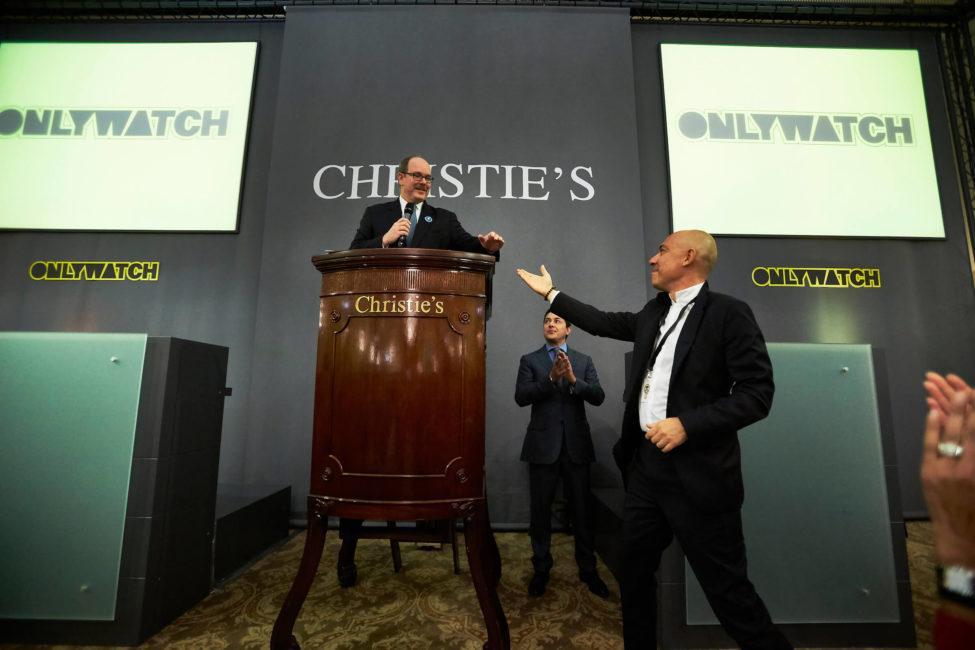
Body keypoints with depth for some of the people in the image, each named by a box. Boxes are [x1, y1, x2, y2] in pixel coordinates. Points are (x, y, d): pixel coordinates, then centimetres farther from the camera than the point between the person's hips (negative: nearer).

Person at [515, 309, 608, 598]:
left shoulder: (583, 361, 9)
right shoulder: (529, 360, 4)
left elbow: (598, 397, -3)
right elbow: (521, 396, -10)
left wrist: (573, 379, -20)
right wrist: (551, 378, -22)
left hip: (576, 444, 1)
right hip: (543, 444, -1)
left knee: (582, 509, 10)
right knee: (540, 509, 9)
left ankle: (588, 569, 28)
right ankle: (541, 569, 27)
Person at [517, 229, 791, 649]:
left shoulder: (728, 313, -10)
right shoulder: (653, 314, 11)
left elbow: (757, 393, -14)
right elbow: (604, 322, 21)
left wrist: (687, 424, -21)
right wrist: (550, 293, 26)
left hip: (698, 473, -7)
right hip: (646, 465, 7)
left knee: (726, 587, 5)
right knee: (634, 571, 19)